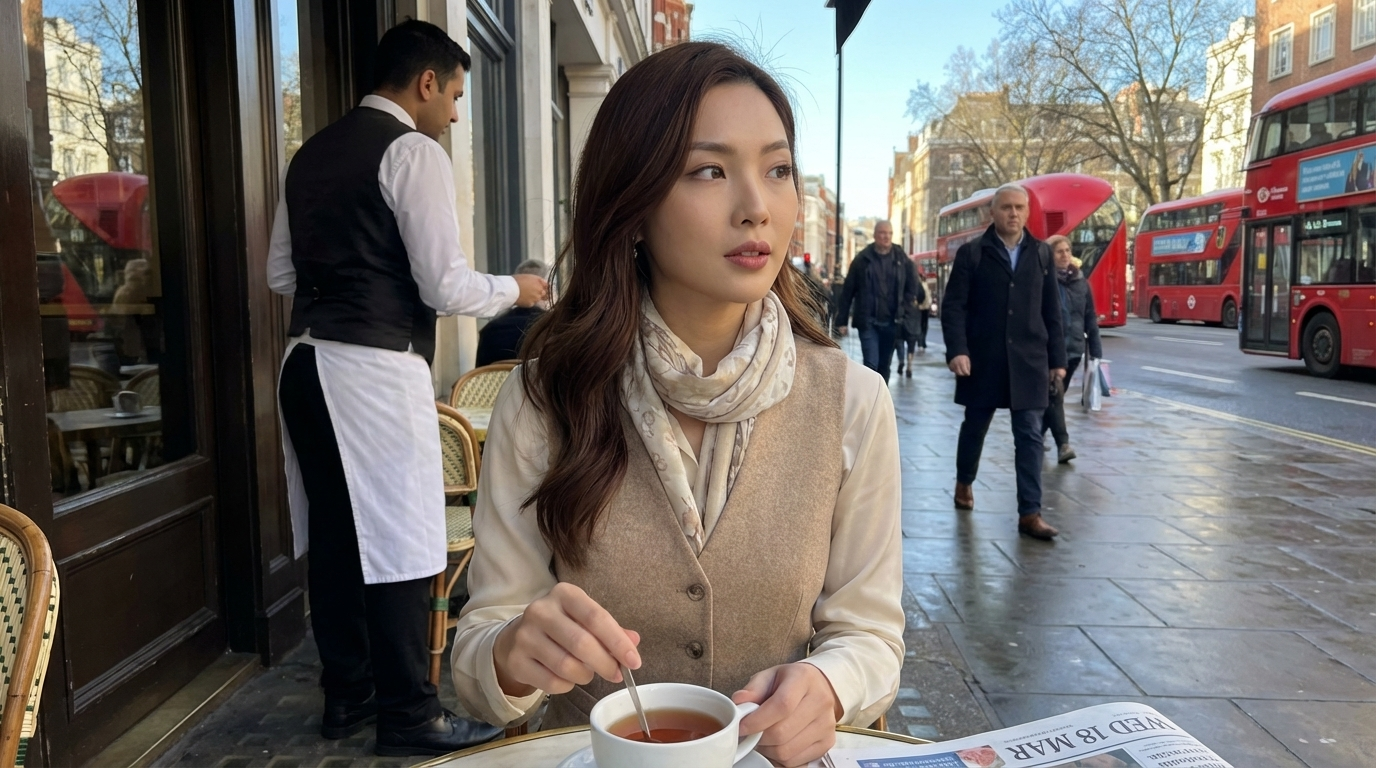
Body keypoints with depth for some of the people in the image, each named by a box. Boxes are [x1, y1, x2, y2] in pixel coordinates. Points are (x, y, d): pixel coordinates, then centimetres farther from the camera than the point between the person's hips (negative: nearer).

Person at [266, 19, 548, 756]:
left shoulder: (312, 151, 16)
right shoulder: (412, 150, -8)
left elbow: (281, 272, 18)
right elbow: (444, 286, -13)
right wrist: (514, 289, 4)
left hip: (307, 361, 9)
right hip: (374, 370, -8)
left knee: (334, 533, 14)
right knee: (399, 538, 0)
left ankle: (345, 695, 26)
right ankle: (408, 714, 11)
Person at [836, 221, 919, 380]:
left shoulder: (902, 259, 4)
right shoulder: (862, 259, 0)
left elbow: (912, 287, 13)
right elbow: (848, 290, 1)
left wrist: (903, 309, 0)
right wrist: (842, 320, -1)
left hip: (891, 322, 3)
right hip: (868, 321, -2)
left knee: (884, 365, 10)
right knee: (871, 364, -10)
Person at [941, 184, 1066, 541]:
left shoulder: (1041, 254, 8)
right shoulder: (971, 253, -1)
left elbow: (1052, 311, 9)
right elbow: (953, 305, -6)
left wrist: (1057, 358, 7)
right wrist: (957, 350, -18)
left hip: (1029, 360, 2)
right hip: (982, 359, -1)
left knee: (1030, 436, -2)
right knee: (975, 426, 14)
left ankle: (1030, 513, 1)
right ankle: (964, 482, 38)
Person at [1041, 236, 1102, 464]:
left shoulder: (1080, 281, 10)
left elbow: (1090, 317, 13)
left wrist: (1095, 348, 9)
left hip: (1073, 348, 6)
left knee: (1055, 396, 15)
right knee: (1054, 395, -12)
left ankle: (1038, 434, 31)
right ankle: (1063, 444, -14)